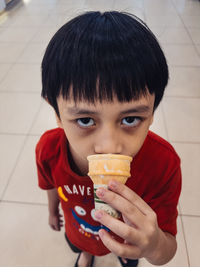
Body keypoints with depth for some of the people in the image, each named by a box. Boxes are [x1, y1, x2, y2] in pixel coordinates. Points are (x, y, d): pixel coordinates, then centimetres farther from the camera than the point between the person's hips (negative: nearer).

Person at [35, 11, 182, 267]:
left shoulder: (164, 164, -42)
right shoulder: (48, 149, -36)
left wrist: (154, 246, -53)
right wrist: (53, 210, 9)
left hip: (132, 237, 0)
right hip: (77, 231, 1)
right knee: (81, 246, 37)